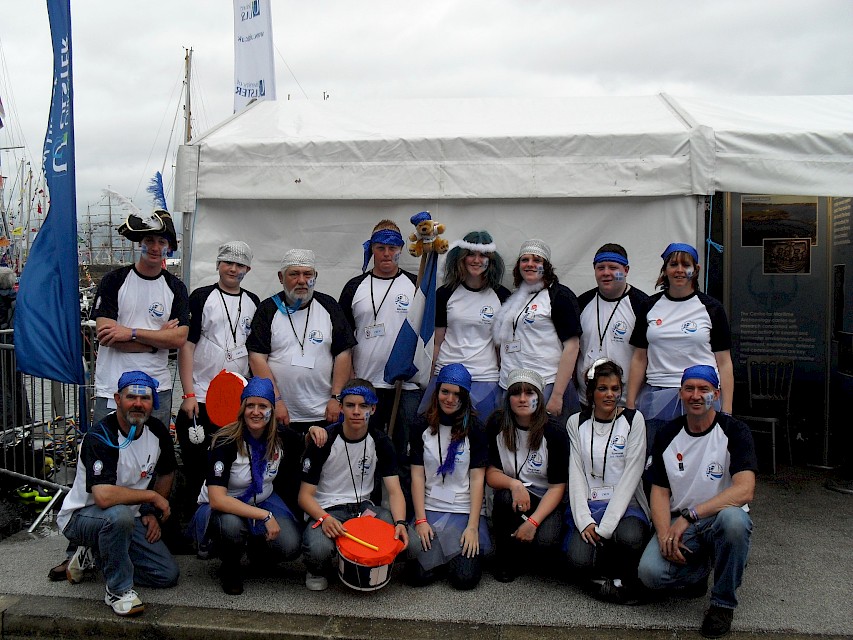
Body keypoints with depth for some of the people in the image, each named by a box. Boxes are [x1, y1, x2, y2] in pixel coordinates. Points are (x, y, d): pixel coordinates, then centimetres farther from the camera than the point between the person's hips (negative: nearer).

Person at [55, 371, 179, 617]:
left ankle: (95, 555, 14)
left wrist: (152, 513, 5)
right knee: (119, 515, -41)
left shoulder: (158, 431, -4)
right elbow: (103, 496, -39)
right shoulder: (100, 438, -26)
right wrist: (153, 497, -27)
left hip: (130, 517, 7)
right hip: (81, 516, -6)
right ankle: (119, 589, -19)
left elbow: (166, 473, 15)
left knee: (168, 575, -5)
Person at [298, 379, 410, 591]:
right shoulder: (323, 441, -10)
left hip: (362, 507, 3)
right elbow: (305, 495, -9)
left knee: (401, 537, -27)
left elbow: (394, 491, -5)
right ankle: (318, 570, 4)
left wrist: (400, 522, -26)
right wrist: (324, 518, -31)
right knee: (319, 549, -36)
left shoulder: (380, 442, -1)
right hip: (325, 509, -3)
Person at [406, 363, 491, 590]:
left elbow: (477, 479, -5)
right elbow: (417, 476, 1)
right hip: (429, 509, 2)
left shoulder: (474, 429, -1)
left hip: (465, 511, -1)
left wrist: (473, 526, -12)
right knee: (418, 575, -16)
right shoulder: (422, 427, 4)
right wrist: (420, 520, -8)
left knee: (465, 577, -17)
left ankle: (475, 545, 14)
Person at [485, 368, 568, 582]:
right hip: (512, 496, 2)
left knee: (546, 541, -31)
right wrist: (513, 484, -27)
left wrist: (533, 522, -24)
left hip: (545, 500, -2)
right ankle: (507, 559, -6)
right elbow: (491, 473, -4)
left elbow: (558, 486, -12)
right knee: (506, 497, -33)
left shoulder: (554, 430, -13)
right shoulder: (497, 424, -6)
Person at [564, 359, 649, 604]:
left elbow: (631, 475, -7)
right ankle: (607, 574, 7)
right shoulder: (576, 423, 7)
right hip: (588, 506, 1)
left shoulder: (633, 420, 0)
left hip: (625, 504, -1)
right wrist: (584, 521, -13)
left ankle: (624, 580, -3)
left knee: (629, 537, -35)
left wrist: (605, 526, -16)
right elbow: (576, 475, 2)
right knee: (579, 559, -27)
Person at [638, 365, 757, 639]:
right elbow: (659, 492, 3)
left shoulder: (735, 431, -9)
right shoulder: (668, 435, 3)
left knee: (733, 518, -39)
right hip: (679, 524, 3)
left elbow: (744, 490, -23)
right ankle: (698, 571, 12)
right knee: (650, 572, -25)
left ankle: (723, 602, -14)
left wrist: (689, 516, -28)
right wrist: (665, 534, -16)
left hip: (720, 519, -2)